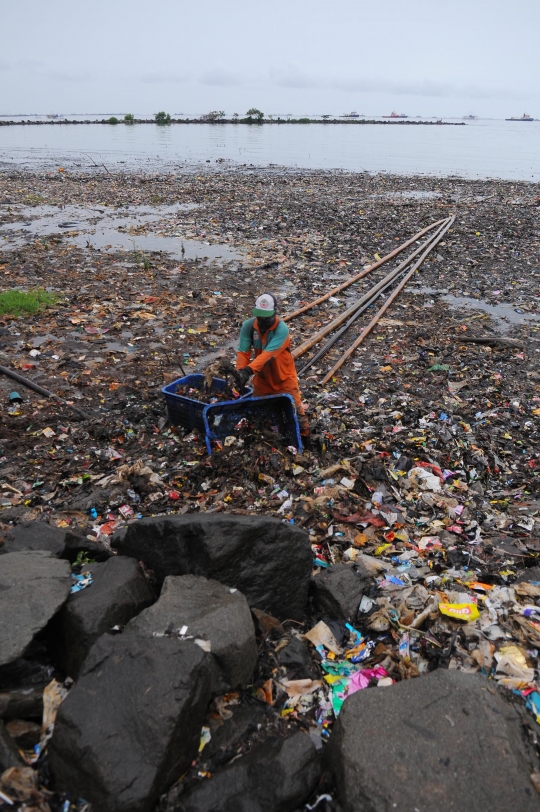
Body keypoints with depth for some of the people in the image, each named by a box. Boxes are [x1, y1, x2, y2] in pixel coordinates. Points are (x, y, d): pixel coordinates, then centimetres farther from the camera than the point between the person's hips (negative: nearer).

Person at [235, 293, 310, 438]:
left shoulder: (282, 329, -28)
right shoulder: (248, 326, -14)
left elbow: (269, 353, -38)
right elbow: (243, 352, -18)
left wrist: (249, 369, -49)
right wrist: (240, 370, -37)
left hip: (284, 377, -4)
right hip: (262, 377, 5)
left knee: (294, 409, 5)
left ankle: (303, 434, 27)